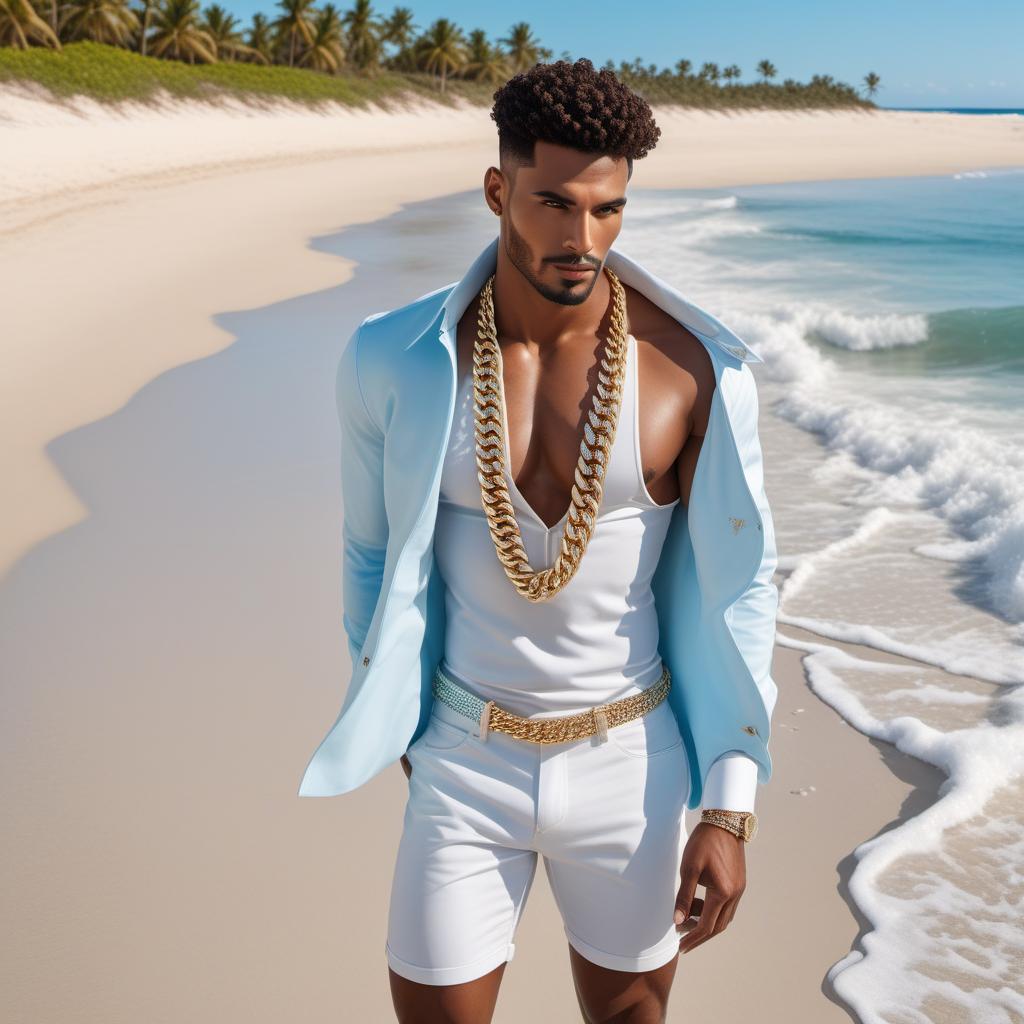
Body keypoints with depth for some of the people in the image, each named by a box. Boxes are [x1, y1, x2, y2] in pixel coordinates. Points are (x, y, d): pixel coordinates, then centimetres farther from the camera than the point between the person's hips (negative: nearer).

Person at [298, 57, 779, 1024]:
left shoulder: (694, 369, -15)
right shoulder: (395, 361, -12)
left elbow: (735, 585, -8)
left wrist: (730, 809, -8)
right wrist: (403, 722, 13)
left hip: (629, 759, 0)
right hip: (467, 761, 1)